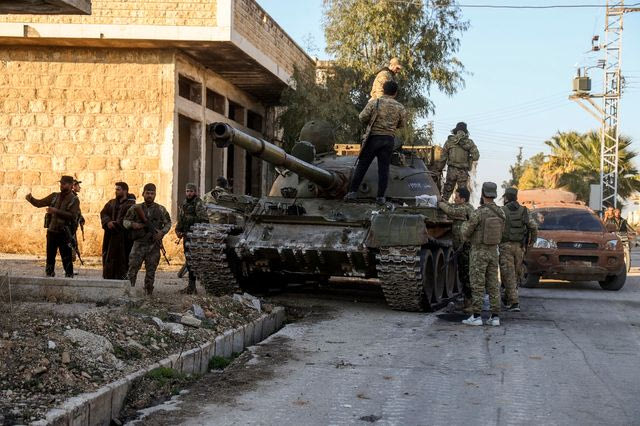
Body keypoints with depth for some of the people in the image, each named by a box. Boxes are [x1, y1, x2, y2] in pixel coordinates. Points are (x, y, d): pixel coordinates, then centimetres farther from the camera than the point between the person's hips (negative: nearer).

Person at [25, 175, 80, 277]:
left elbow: (72, 216, -17)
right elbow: (39, 203, 9)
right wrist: (31, 199, -11)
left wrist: (56, 211, -24)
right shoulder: (54, 196, 9)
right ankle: (49, 276, 19)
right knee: (50, 258, 10)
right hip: (51, 232, 4)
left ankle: (69, 277, 4)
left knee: (66, 259, -2)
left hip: (64, 234, -4)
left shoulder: (74, 200, -4)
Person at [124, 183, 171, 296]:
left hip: (154, 245, 1)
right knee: (132, 270, -6)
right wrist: (132, 225, -13)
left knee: (151, 272, 5)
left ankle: (148, 293, 14)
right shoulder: (135, 208, 4)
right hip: (139, 244, -1)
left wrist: (162, 232, -6)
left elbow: (168, 223, 13)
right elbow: (125, 221, 8)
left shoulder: (161, 209, 6)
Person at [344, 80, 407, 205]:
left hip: (373, 138, -1)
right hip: (389, 139, 1)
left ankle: (353, 192, 4)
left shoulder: (374, 103, -5)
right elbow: (402, 124, 8)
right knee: (383, 169, 5)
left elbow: (362, 117, -7)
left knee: (362, 165, 6)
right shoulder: (400, 107, 1)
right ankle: (381, 197, 3)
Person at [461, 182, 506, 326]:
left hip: (478, 253, -6)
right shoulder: (500, 213, 2)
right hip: (493, 252, 6)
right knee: (493, 285, 8)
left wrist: (465, 225, 13)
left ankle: (476, 317, -2)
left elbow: (466, 232, -12)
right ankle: (495, 317, 7)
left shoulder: (478, 213, -19)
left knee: (477, 285, -1)